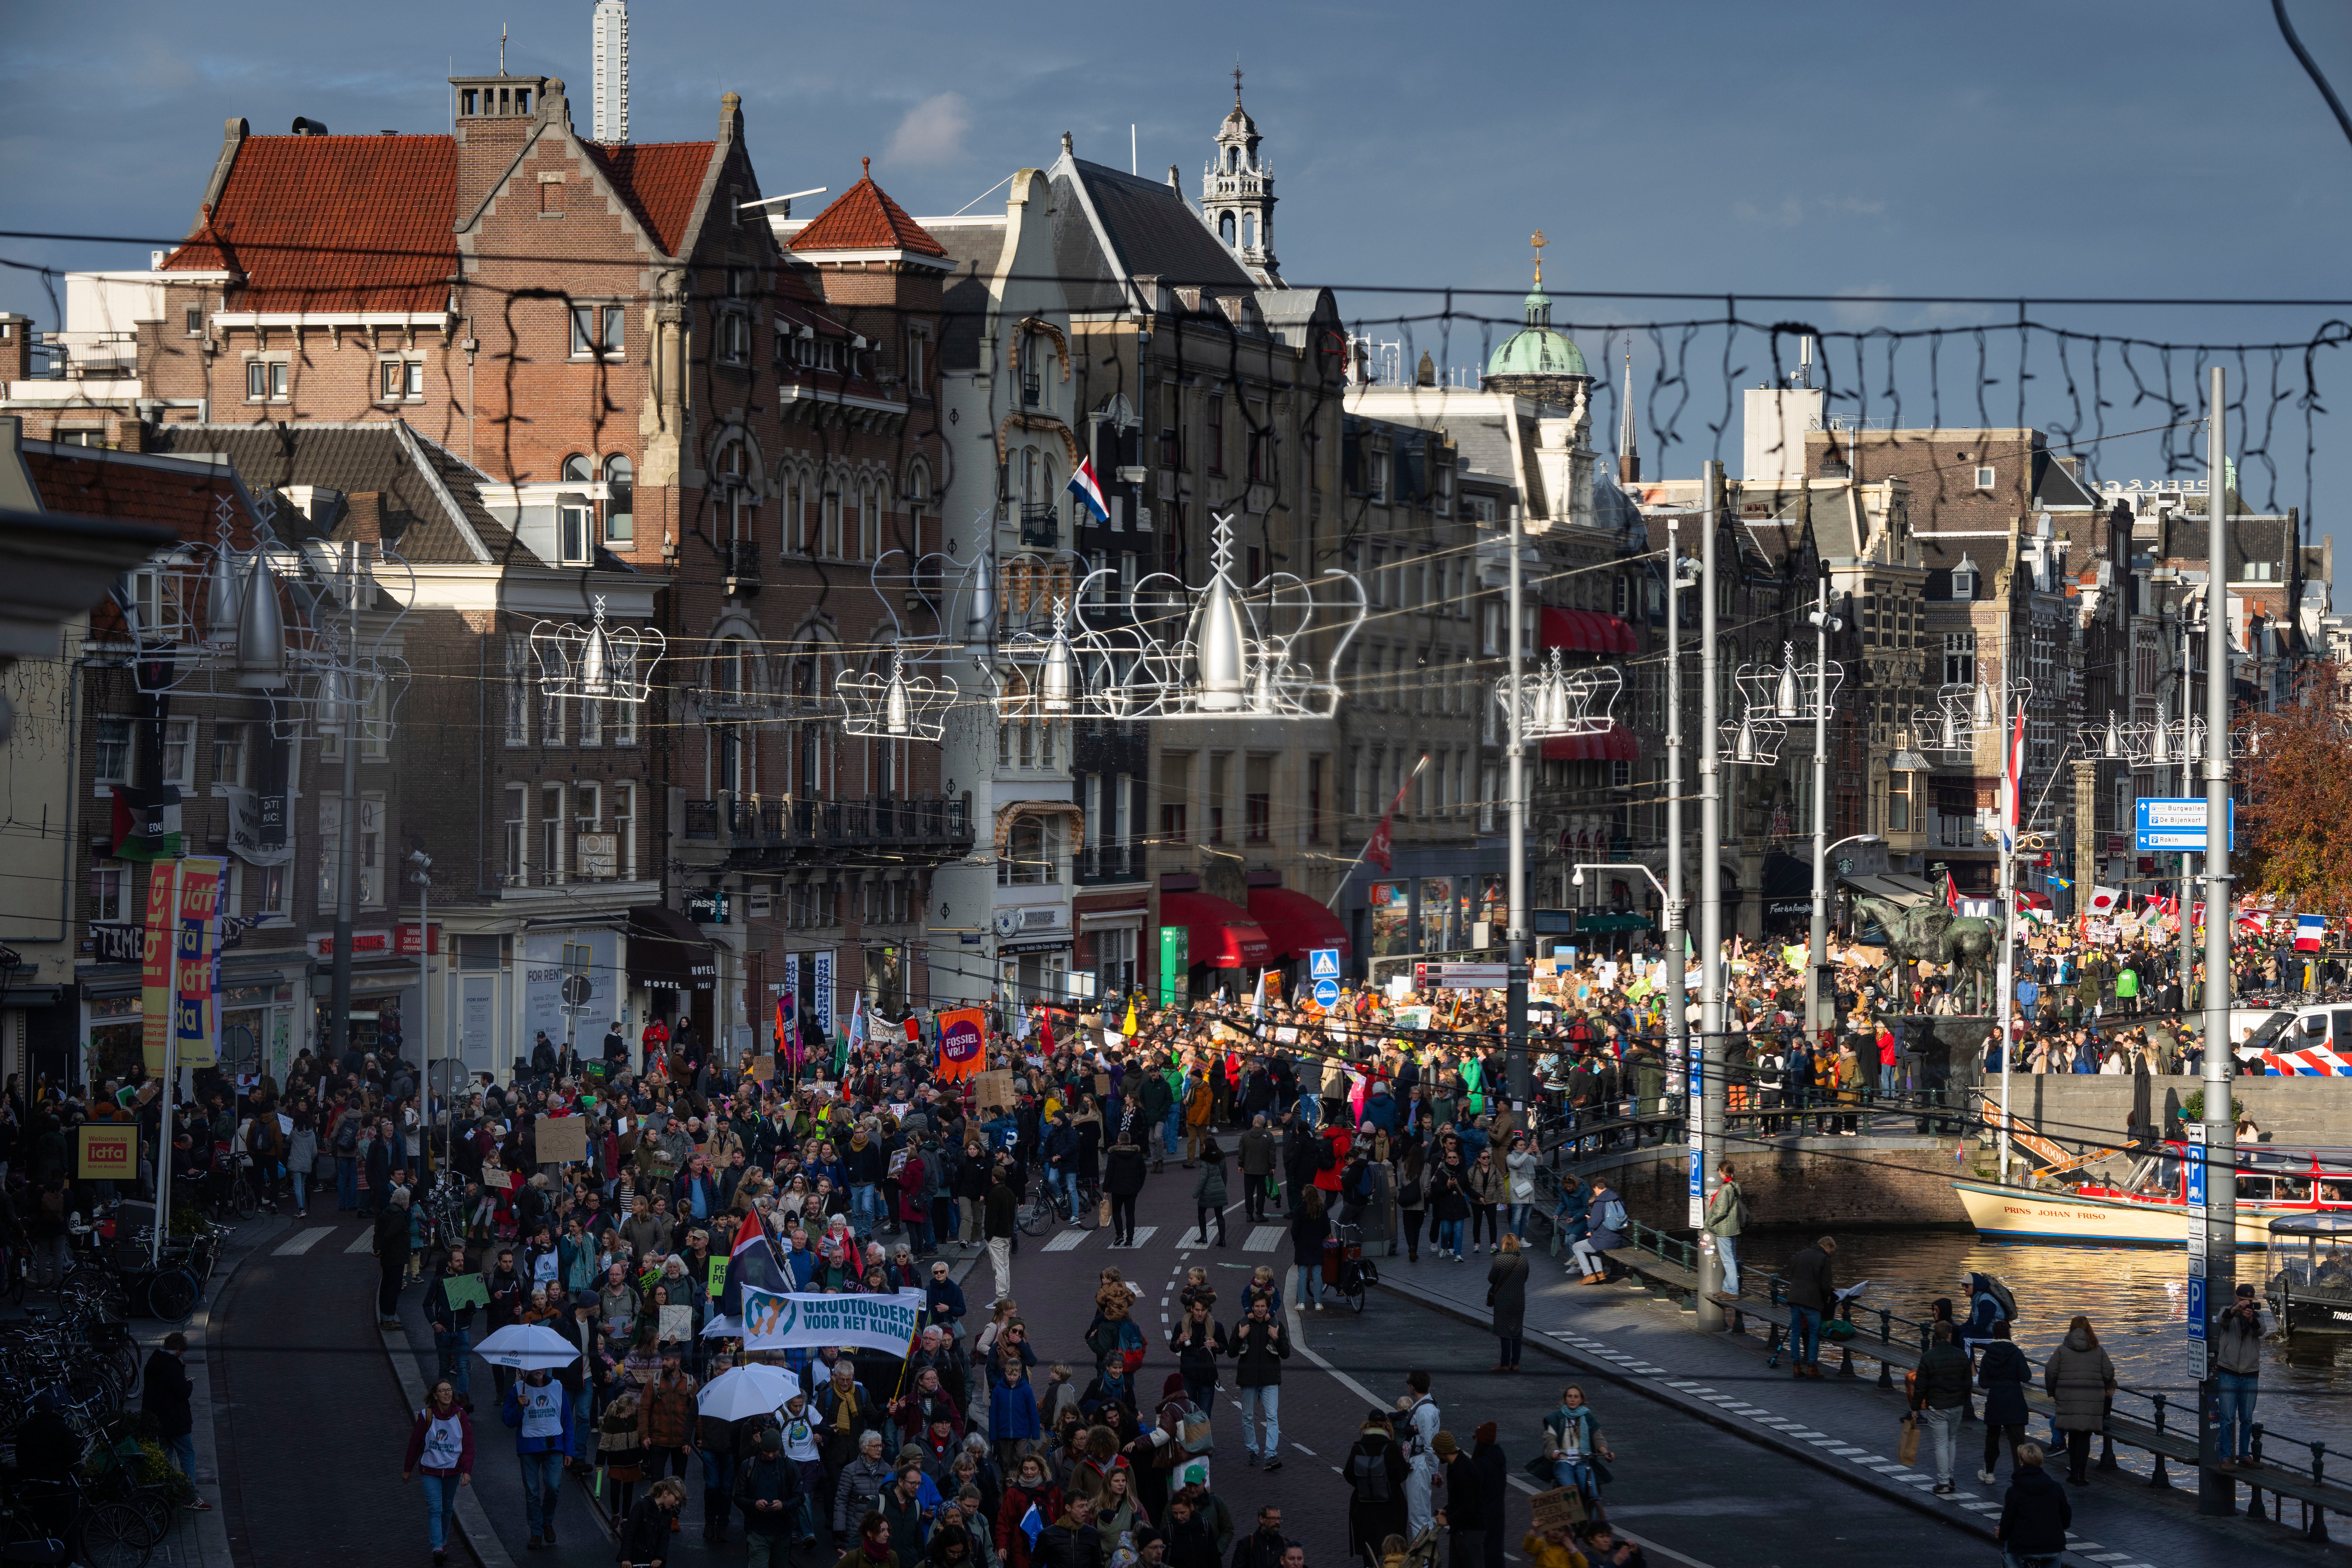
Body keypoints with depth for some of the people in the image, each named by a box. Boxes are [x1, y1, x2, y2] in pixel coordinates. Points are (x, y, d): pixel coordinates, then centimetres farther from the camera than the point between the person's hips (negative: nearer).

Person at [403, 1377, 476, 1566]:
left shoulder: (460, 1415, -5)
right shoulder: (427, 1416, -8)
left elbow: (468, 1446, -4)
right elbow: (415, 1443, 2)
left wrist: (467, 1471, -14)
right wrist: (408, 1469, 8)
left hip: (452, 1470, 2)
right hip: (431, 1470, -2)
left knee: (447, 1508, 15)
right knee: (435, 1509, -14)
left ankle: (443, 1543, 33)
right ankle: (437, 1549, -23)